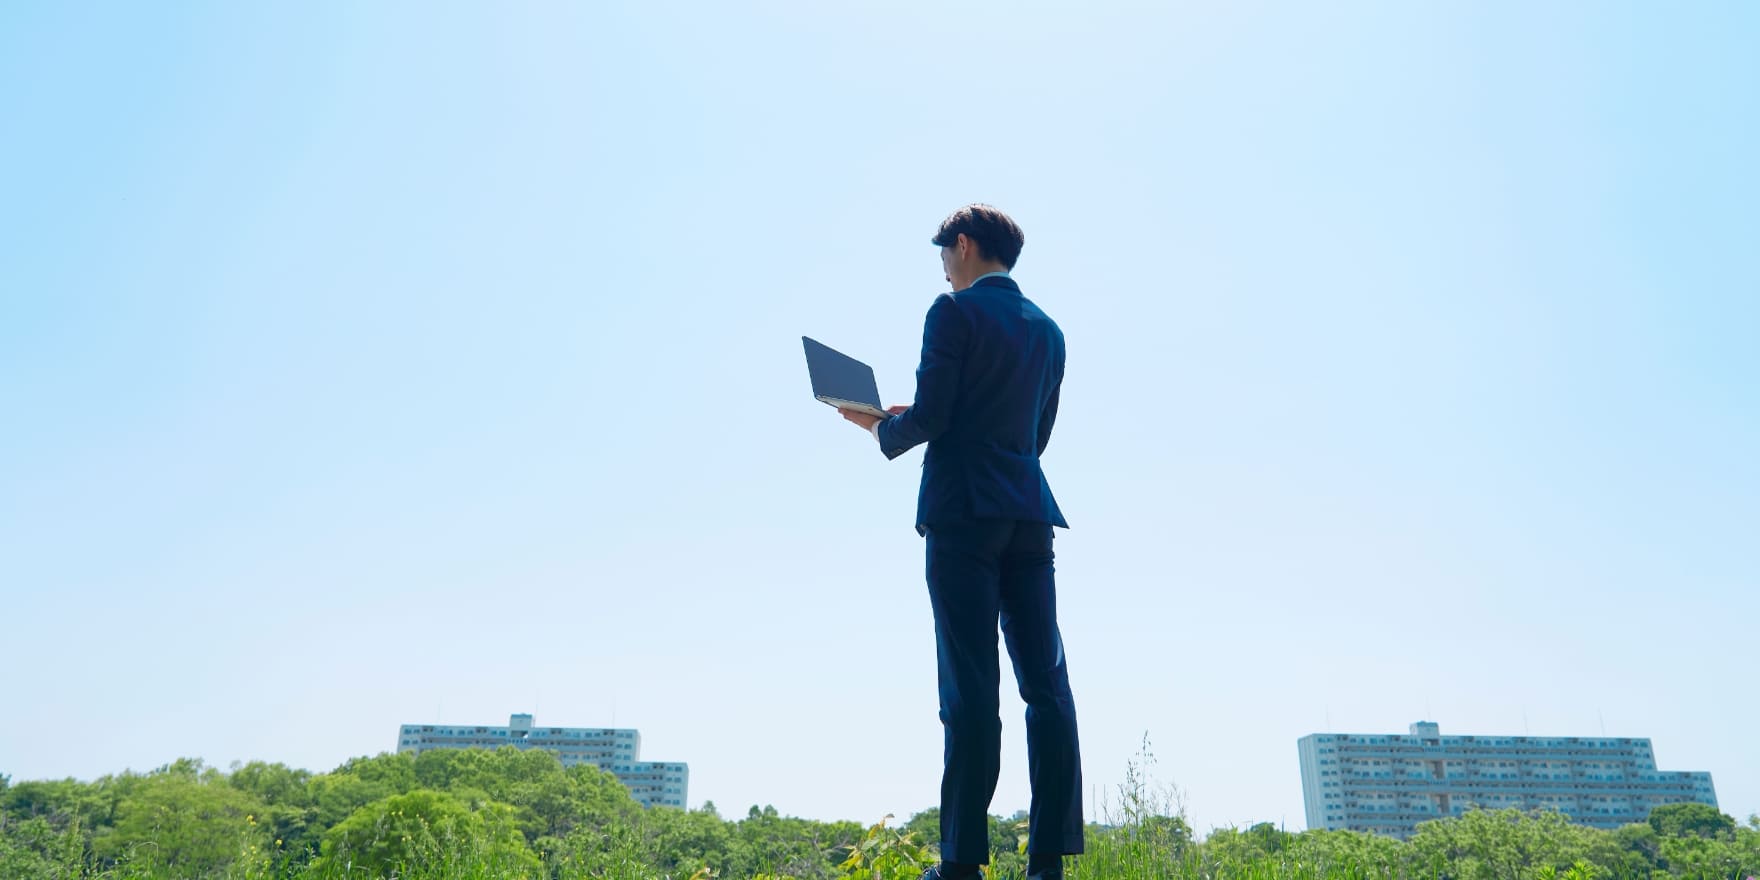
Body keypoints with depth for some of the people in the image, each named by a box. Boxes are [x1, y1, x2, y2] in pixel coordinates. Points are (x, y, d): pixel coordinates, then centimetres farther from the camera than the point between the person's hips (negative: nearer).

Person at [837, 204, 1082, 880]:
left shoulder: (955, 312, -3)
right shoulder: (1047, 330, 18)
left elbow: (929, 415, -11)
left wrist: (881, 428, 12)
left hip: (964, 510, -6)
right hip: (1028, 511, 6)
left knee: (970, 686, -8)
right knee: (1046, 682, 3)